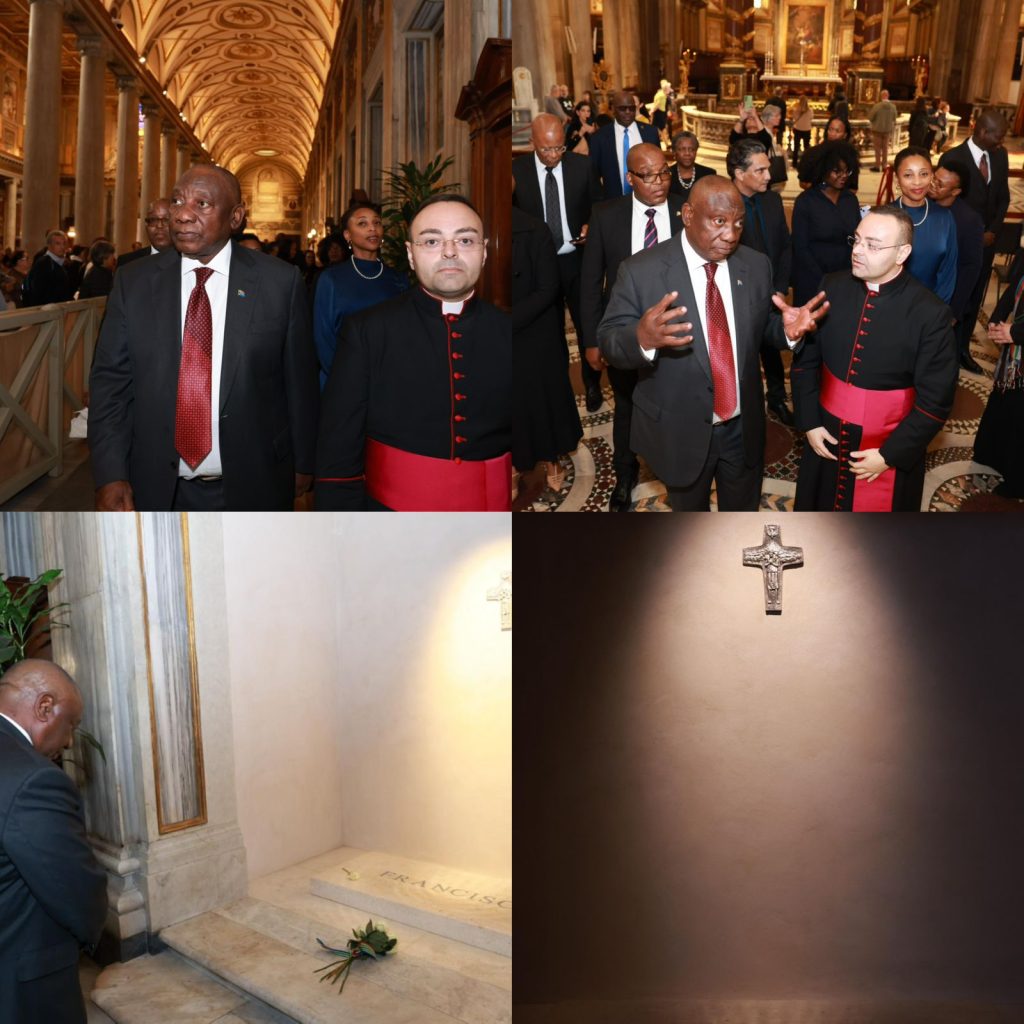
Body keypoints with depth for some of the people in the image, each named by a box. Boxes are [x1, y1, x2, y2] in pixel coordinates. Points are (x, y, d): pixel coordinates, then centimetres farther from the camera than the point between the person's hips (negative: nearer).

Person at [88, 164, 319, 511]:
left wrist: (302, 464, 4)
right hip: (157, 489, 2)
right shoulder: (133, 282, 0)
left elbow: (299, 379, 0)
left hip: (252, 487, -1)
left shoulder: (280, 282, -6)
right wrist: (110, 475, -8)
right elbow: (111, 379, 1)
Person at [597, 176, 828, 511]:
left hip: (743, 428, 3)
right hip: (679, 430, -3)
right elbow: (608, 341, -15)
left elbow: (761, 330, 7)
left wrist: (788, 329, -17)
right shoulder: (640, 270, -15)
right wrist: (642, 337, -38)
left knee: (744, 510, 24)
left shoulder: (757, 265, -2)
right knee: (689, 509, 22)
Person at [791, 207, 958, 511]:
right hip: (826, 438, 3)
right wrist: (809, 423, -4)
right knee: (819, 508, 24)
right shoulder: (833, 287, -7)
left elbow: (935, 400, -13)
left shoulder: (930, 313, -18)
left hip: (892, 448, -3)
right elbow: (805, 358, 2)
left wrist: (889, 455, -15)